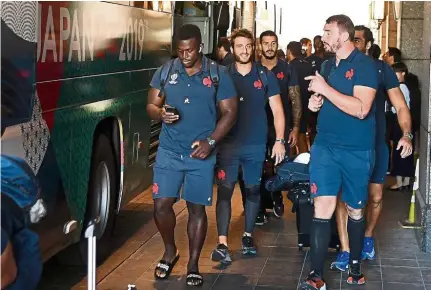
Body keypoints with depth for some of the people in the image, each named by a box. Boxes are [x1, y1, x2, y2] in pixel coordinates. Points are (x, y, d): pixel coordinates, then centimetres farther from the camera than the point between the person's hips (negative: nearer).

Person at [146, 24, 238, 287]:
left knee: (197, 208, 4)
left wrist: (211, 141, -15)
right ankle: (170, 252, 25)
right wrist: (160, 114, -17)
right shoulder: (165, 72, 3)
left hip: (201, 153, -2)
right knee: (162, 205, -2)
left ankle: (193, 265, 18)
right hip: (169, 151, 2)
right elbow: (151, 105, 9)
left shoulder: (219, 74, -3)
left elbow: (230, 112, -2)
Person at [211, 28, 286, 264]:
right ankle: (222, 243, -5)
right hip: (228, 144, -1)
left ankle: (248, 236, 26)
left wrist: (279, 140, -3)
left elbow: (277, 110, 5)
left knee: (253, 190, 11)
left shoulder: (265, 76, 3)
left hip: (256, 144, 1)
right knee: (224, 191, -5)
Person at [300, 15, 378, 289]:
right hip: (325, 145, 4)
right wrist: (316, 101, 3)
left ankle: (355, 263, 33)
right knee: (323, 208, -6)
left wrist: (325, 89, -21)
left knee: (355, 210, 12)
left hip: (357, 150, -4)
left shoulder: (364, 64, -11)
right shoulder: (328, 65, 10)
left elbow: (361, 109, -23)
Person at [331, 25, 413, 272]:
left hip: (375, 142, 0)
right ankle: (345, 250, 1)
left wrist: (406, 134, -18)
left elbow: (400, 105, -2)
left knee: (375, 195, 10)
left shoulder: (381, 69, -3)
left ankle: (368, 237, 35)